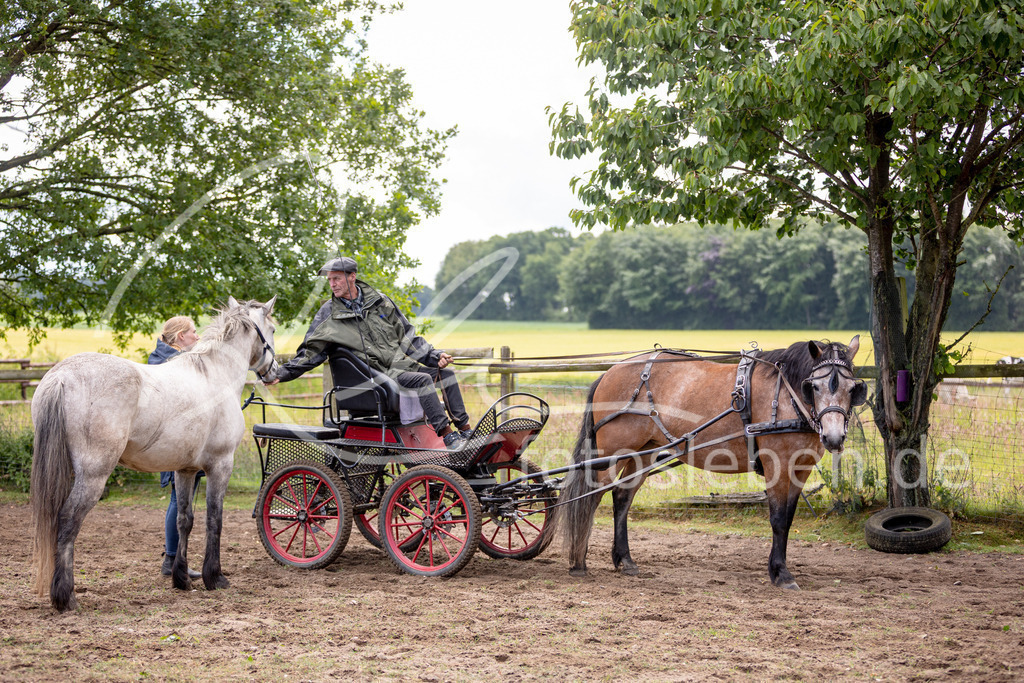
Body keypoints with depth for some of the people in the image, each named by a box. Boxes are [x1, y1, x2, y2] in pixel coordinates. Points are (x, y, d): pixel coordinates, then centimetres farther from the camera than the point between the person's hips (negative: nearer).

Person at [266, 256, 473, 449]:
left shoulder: (379, 302, 11)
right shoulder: (328, 315, 1)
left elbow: (406, 336, 16)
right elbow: (310, 352, 3)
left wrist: (435, 355, 6)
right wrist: (280, 373, -9)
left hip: (400, 365, 5)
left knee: (445, 373, -10)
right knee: (422, 380, -28)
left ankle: (465, 430, -5)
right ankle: (447, 435, -29)